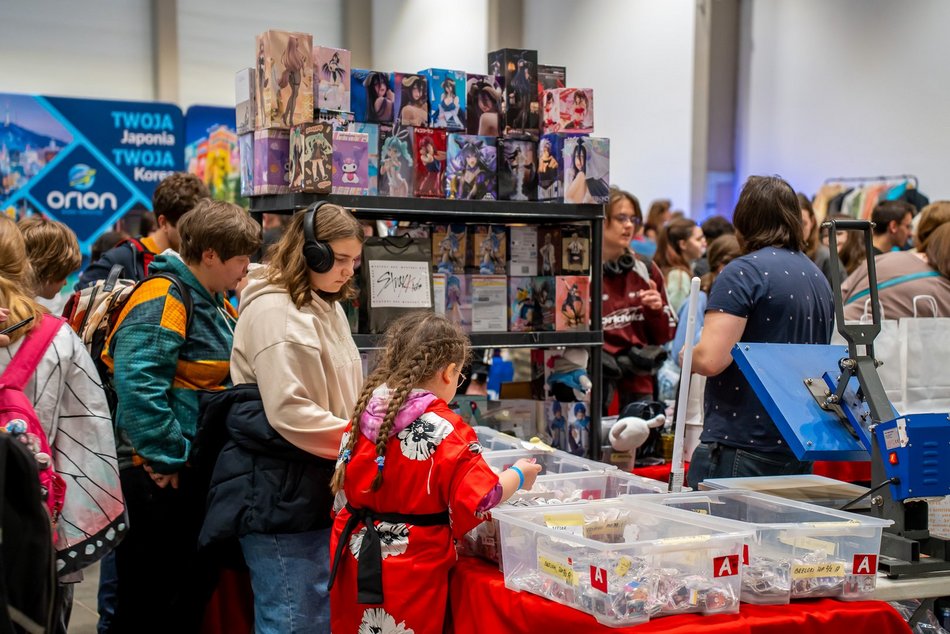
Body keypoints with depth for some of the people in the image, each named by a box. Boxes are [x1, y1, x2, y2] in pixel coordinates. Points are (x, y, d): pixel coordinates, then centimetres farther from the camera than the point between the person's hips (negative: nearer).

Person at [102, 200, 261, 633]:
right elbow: (137, 384, -27)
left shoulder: (215, 303, 13)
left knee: (194, 591, 18)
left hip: (199, 468, 9)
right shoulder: (164, 300, -17)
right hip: (158, 478, -9)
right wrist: (166, 456, -24)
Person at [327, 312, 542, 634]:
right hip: (411, 568, -5)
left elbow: (344, 482, 10)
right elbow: (481, 498, -14)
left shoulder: (366, 412, -1)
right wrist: (518, 476, 4)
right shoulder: (447, 430, -18)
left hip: (356, 554, 5)